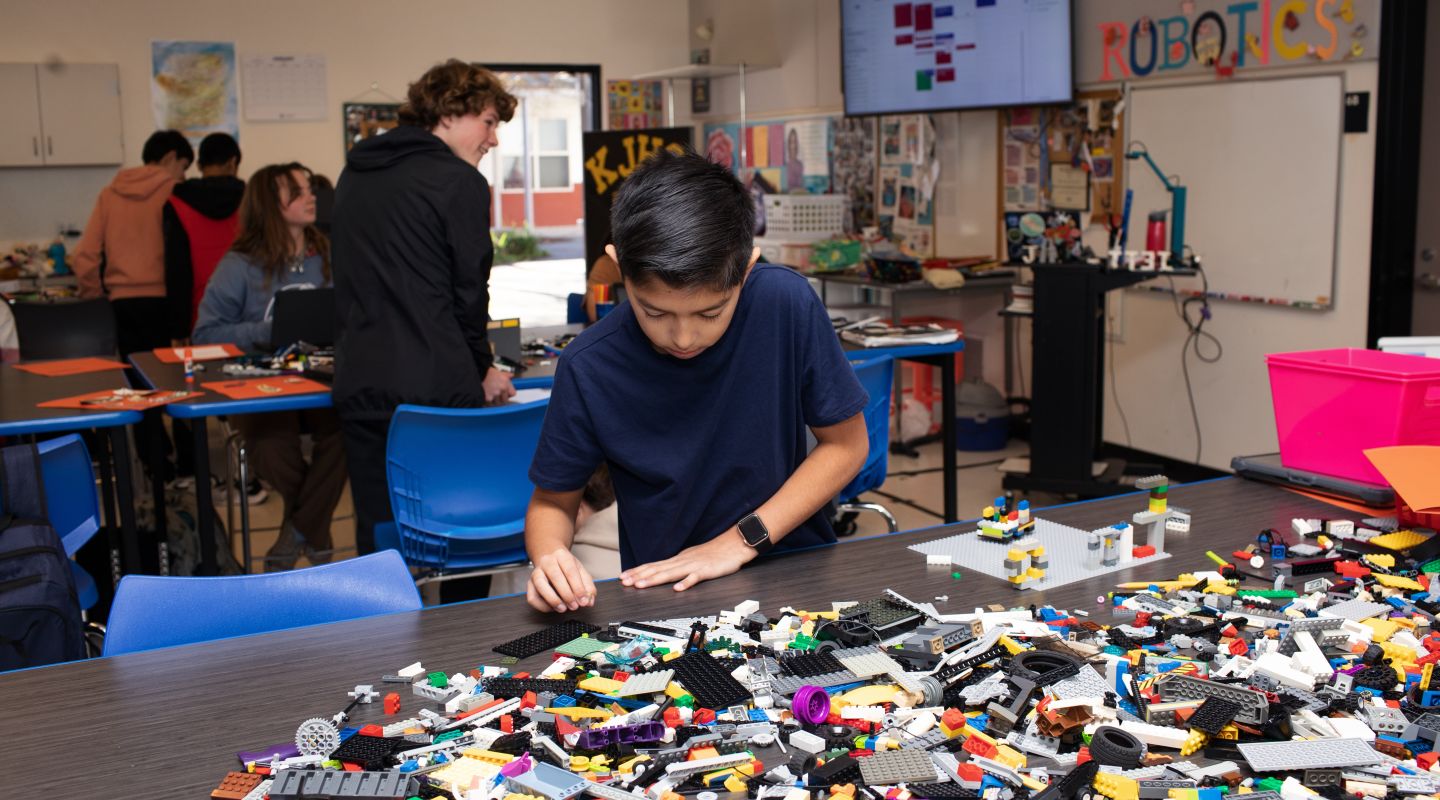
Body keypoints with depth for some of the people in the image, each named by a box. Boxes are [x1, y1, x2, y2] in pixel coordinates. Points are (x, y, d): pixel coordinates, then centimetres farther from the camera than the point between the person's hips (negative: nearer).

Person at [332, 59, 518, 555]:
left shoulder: (354, 176, 15)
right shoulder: (460, 181, -6)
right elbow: (468, 290, -5)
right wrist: (482, 370, 10)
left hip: (360, 385, 6)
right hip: (436, 388, -6)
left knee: (377, 540, 10)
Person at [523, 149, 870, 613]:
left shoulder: (787, 305, -15)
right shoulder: (589, 368, -13)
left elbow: (846, 443, -4)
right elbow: (553, 501, 1)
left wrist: (742, 540, -11)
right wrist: (549, 560, -20)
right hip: (666, 594, 1)